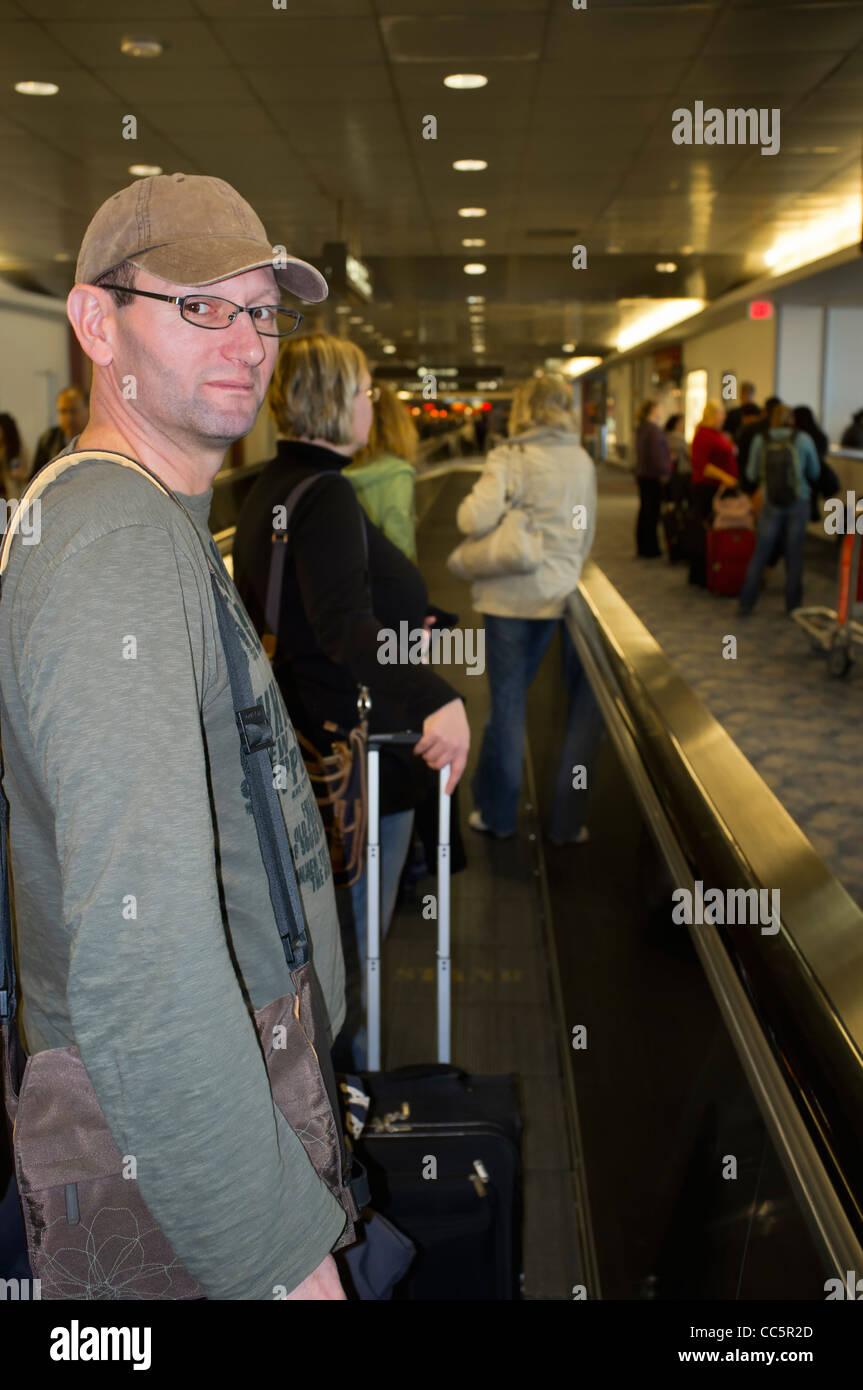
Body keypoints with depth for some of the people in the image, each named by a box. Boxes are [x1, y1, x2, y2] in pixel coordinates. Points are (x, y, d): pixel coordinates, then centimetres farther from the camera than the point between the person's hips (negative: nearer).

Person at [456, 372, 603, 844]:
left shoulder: (509, 458, -10)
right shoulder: (582, 461, 7)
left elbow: (478, 518, -21)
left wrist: (463, 510, -1)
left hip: (512, 595, -4)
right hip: (560, 592, 4)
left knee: (507, 701, 6)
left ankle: (497, 814, 18)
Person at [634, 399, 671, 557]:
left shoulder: (641, 429, 13)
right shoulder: (653, 430, -16)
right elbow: (657, 455, -20)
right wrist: (664, 473, -16)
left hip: (642, 474, 10)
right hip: (653, 477, -10)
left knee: (644, 510, 15)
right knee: (652, 511, -6)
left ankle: (642, 546, 21)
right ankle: (650, 549, -3)